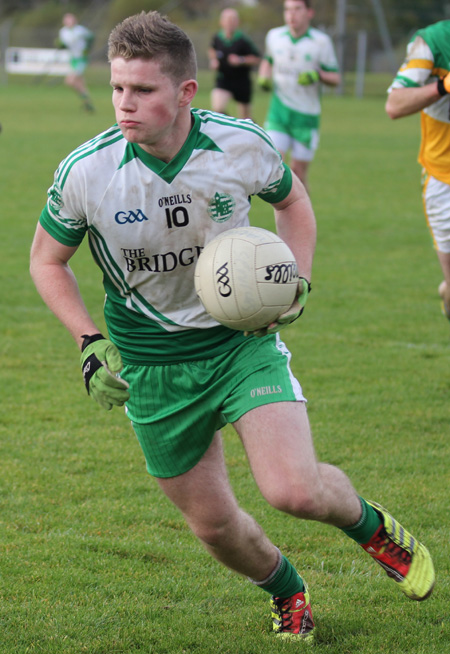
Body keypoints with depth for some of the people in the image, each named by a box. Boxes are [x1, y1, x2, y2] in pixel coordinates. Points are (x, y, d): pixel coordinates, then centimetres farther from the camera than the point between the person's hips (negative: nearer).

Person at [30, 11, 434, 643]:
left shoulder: (243, 145, -16)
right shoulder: (84, 173, -18)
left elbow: (291, 198, 8)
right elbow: (47, 261, 1)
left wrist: (299, 282, -6)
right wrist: (91, 343, -11)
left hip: (243, 340, -1)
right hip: (152, 369, 1)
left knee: (294, 490, -20)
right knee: (214, 525, 7)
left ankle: (371, 526, 15)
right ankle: (286, 590, 41)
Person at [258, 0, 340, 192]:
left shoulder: (321, 41, -6)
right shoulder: (274, 36, 4)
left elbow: (336, 78, -2)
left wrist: (318, 75, -22)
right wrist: (263, 78, 4)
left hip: (306, 116, -2)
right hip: (278, 113, 2)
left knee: (298, 171, 2)